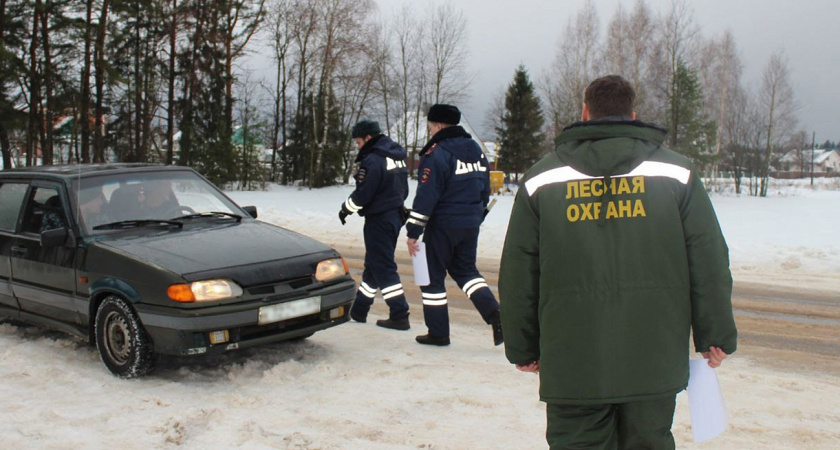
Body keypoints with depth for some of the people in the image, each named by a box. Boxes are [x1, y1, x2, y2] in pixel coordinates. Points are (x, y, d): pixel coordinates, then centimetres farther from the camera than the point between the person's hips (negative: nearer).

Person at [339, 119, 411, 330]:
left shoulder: (372, 160, -18)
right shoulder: (397, 157, 10)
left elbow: (362, 194, -18)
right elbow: (403, 189, 16)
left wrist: (345, 209, -2)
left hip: (379, 220, -9)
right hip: (395, 216, 9)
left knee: (383, 268, -4)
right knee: (373, 263, 16)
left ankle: (399, 316, -4)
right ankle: (358, 310, 25)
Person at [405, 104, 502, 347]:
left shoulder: (436, 153, -15)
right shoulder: (475, 149, 9)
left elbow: (426, 196, -18)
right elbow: (485, 187, 16)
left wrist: (413, 232, -14)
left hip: (443, 225, -7)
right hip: (470, 224, 7)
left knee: (433, 275, 6)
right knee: (465, 270, 20)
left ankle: (438, 332, 12)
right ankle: (494, 313, 0)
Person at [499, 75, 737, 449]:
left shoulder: (541, 179, 2)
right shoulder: (677, 173, 2)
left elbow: (518, 274, 4)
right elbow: (709, 263, 2)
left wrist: (523, 348, 13)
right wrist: (716, 335, 10)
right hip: (655, 359, 1)